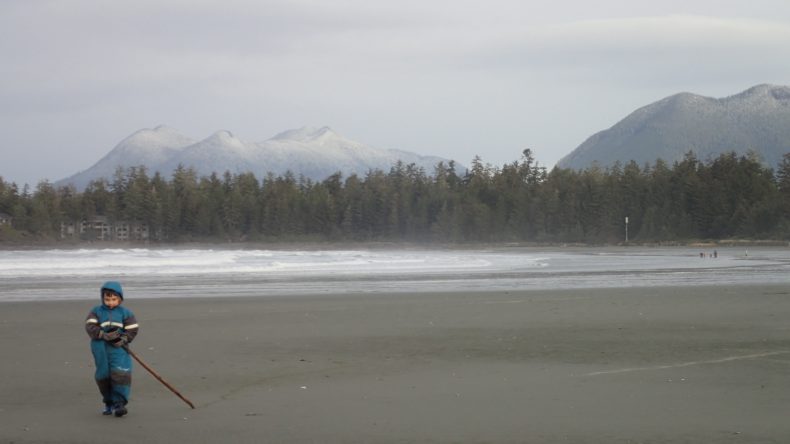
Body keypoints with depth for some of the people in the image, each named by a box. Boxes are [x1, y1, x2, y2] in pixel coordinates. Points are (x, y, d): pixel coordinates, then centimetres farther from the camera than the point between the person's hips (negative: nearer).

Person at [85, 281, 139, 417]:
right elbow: (90, 326, -9)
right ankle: (108, 403, 26)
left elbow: (133, 329, 1)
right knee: (103, 375, 9)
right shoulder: (96, 311, 4)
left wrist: (123, 339, -15)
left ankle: (119, 403, -14)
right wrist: (104, 335, -23)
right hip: (101, 349, 2)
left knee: (120, 374, -16)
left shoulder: (125, 312, 4)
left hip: (118, 348, -2)